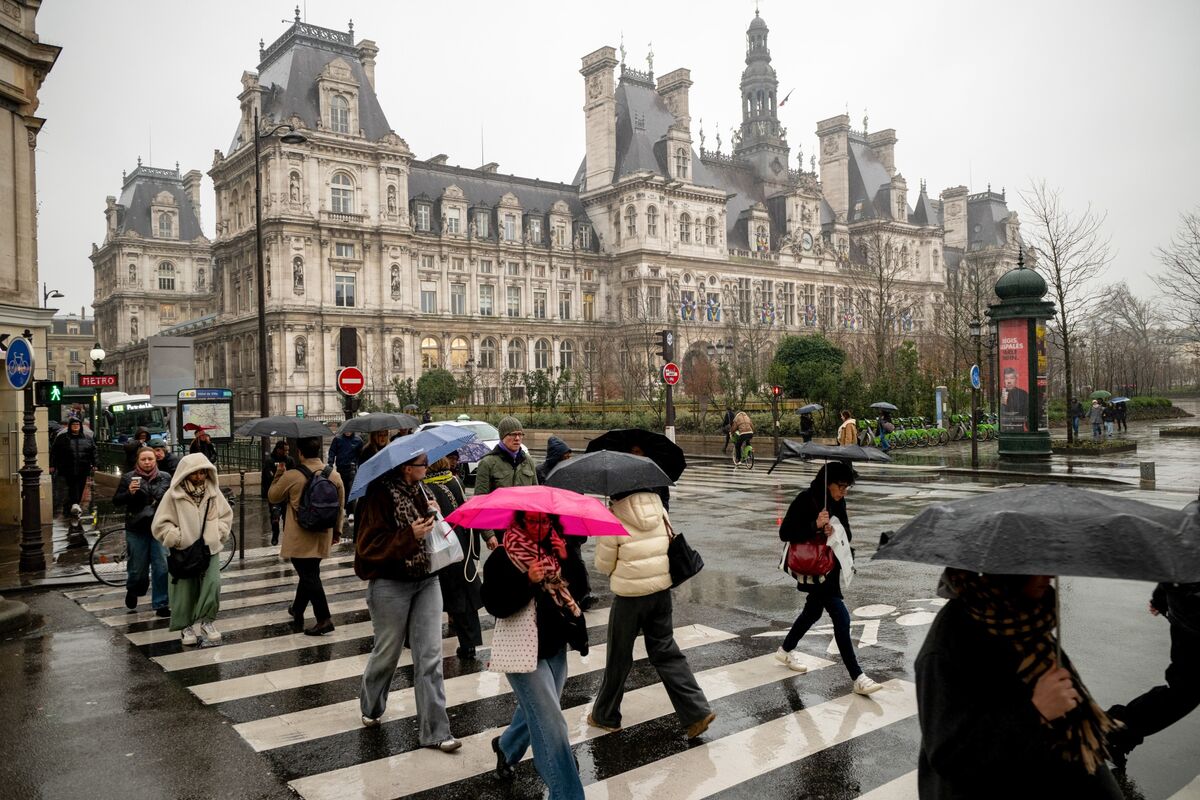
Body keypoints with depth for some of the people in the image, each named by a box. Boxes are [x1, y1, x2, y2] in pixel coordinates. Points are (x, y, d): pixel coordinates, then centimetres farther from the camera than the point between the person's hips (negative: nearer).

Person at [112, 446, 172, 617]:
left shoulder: (165, 478, 6)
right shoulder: (128, 478, 1)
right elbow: (116, 502, 0)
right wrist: (129, 493, -19)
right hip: (137, 530, -1)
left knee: (162, 568, -3)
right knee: (138, 568, 7)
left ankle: (161, 605, 6)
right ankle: (133, 591, 39)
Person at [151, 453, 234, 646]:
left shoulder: (213, 491, 3)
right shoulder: (174, 495, -8)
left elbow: (226, 515, 14)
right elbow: (160, 525, -5)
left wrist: (218, 534, 2)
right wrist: (178, 539, -11)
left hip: (210, 550, 2)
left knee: (213, 584, -14)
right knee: (185, 591, 4)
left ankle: (206, 620, 4)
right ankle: (187, 626, 22)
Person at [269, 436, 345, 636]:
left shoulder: (291, 477, -16)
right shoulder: (335, 476, -2)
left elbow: (272, 496, 2)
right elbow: (340, 507, 8)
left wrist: (278, 477, 17)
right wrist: (337, 531, 20)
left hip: (300, 539, -5)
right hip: (322, 537, 5)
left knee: (309, 576, -1)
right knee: (308, 573, 21)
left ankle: (324, 619, -6)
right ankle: (297, 609, 38)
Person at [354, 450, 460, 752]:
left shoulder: (419, 489, 6)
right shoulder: (380, 494, -16)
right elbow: (369, 546, -19)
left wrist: (432, 518, 1)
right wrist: (411, 536, -28)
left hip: (426, 582, 6)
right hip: (391, 585, -6)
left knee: (430, 657, 2)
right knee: (387, 653, 12)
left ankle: (434, 731, 8)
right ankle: (371, 708, 42)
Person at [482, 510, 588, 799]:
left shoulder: (556, 548, 4)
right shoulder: (502, 557, -14)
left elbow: (579, 586, 0)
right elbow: (494, 605, -20)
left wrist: (565, 559, -16)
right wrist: (527, 580, -31)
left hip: (555, 645, 6)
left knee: (536, 711, 22)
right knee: (551, 724, -7)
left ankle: (506, 746, 52)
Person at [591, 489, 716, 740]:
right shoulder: (659, 509, 0)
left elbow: (604, 564, -7)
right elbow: (669, 544, 10)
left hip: (629, 596, -5)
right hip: (662, 591, 5)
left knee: (618, 658, 11)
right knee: (665, 650, 14)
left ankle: (605, 716, 27)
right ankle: (698, 711, 7)